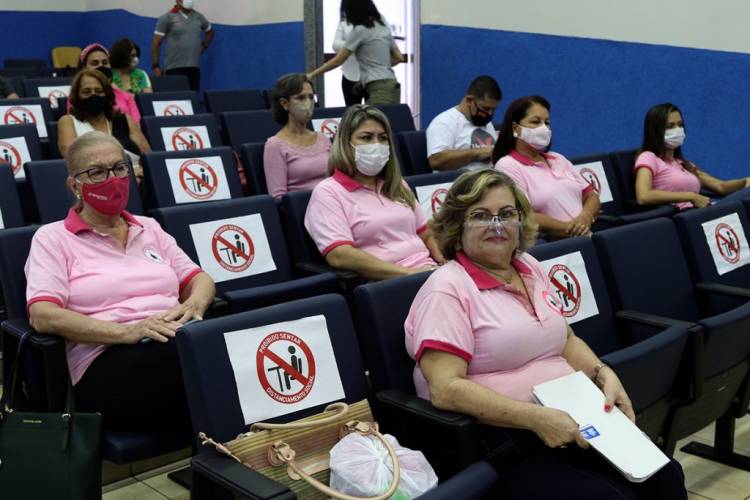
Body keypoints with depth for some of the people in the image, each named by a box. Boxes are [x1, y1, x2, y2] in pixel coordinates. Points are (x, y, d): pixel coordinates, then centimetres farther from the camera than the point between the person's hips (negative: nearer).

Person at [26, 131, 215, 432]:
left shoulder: (150, 229, 26)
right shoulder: (53, 238, 10)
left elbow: (200, 279, 22)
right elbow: (43, 316, -5)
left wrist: (194, 304, -5)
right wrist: (128, 331, -18)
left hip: (176, 344, 5)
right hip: (106, 365, -4)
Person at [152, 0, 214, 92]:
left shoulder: (199, 17, 10)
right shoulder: (167, 18, -2)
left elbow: (210, 31, 31)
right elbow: (156, 43, -3)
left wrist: (203, 46, 17)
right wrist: (155, 66, -9)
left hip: (194, 67, 4)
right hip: (175, 68, -4)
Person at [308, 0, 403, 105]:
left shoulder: (360, 30, -7)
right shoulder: (382, 26, 16)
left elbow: (338, 60, -4)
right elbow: (399, 57, 19)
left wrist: (312, 75, 3)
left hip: (379, 88, -8)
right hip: (390, 86, 8)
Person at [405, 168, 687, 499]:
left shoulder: (530, 268, 13)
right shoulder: (447, 288, -12)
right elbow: (445, 389, -21)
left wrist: (603, 374, 3)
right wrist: (536, 418, -25)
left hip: (572, 421, 7)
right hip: (503, 444, -7)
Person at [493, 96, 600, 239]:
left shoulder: (558, 159, 21)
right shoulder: (507, 166, -2)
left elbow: (591, 196, 18)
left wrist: (585, 217, -4)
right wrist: (570, 228, -14)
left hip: (587, 237, 7)